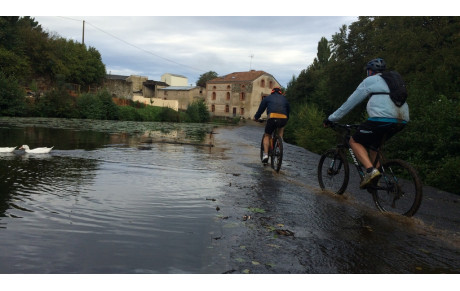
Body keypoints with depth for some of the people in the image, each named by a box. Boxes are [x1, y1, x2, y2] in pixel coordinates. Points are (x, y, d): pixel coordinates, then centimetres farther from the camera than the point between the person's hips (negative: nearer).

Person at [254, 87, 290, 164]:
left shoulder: (267, 98, 23)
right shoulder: (284, 99, 30)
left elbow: (261, 109, 22)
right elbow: (288, 110, 38)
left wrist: (256, 117, 35)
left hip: (272, 118, -2)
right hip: (283, 119, 2)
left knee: (267, 136, 14)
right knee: (281, 127, 38)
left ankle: (265, 154, 1)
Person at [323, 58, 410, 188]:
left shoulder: (369, 81, 10)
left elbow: (350, 103, 10)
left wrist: (331, 119, 18)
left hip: (382, 119, -7)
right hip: (401, 121, 8)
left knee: (354, 141, 8)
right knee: (373, 145, 27)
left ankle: (370, 170, -12)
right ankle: (376, 180, 20)